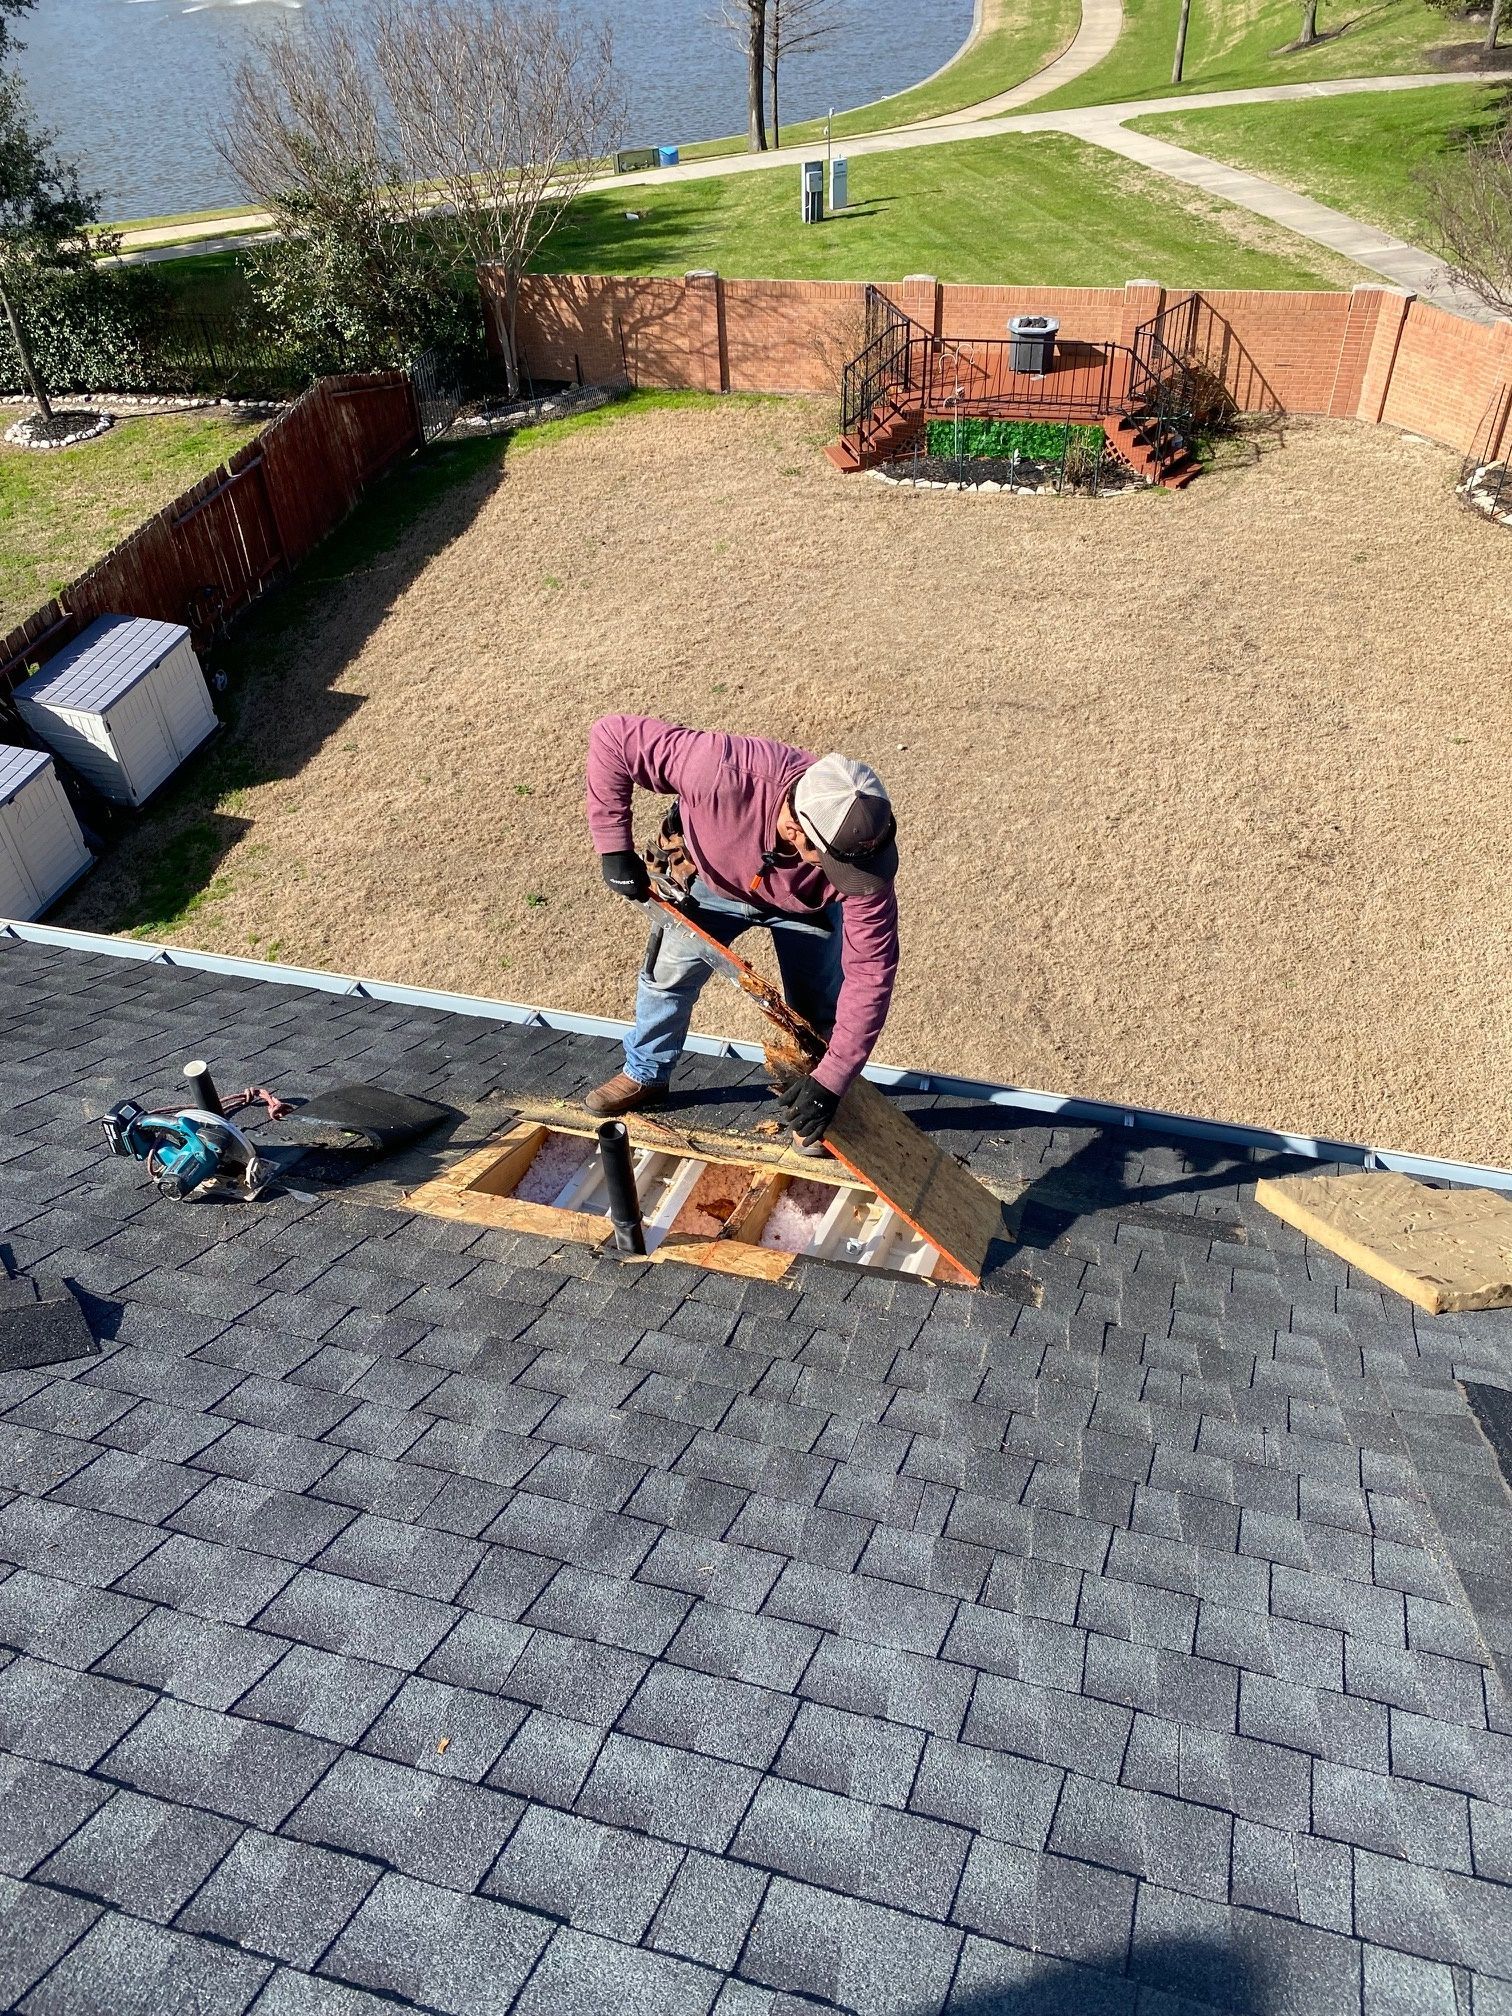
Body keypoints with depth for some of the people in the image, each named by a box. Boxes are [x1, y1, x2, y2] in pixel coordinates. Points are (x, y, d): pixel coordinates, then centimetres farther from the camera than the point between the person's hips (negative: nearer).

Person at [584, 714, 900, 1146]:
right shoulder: (722, 769, -47)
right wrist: (615, 849, -32)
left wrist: (831, 1080, -34)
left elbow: (870, 970, -33)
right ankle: (645, 1076, 36)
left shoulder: (865, 854, -40)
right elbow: (613, 735, -35)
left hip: (806, 905, 0)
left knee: (819, 1010, -2)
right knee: (668, 975, 11)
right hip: (714, 879, 1)